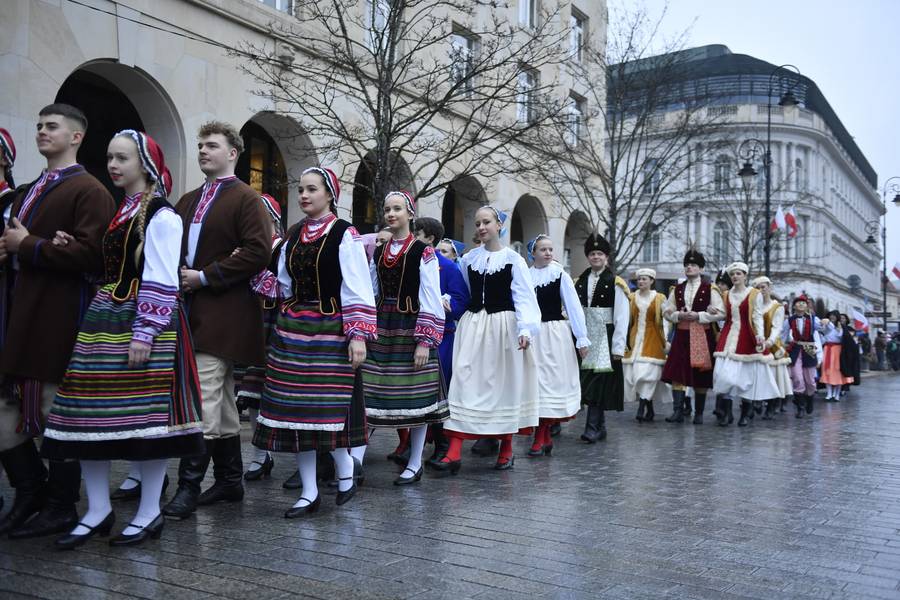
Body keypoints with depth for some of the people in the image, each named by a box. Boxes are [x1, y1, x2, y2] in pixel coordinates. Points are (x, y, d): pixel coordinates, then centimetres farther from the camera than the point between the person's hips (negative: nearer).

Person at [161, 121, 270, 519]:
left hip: (222, 314, -8)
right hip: (192, 311, 8)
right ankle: (230, 481, 21)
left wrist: (205, 276, -14)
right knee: (221, 400, 12)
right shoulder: (188, 201, 19)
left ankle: (189, 486, -6)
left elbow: (258, 252, -15)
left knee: (203, 399, -11)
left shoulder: (246, 199, -5)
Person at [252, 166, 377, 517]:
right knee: (294, 407, 5)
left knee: (329, 406, -5)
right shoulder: (293, 235, 12)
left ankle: (345, 470, 23)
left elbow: (357, 290, -11)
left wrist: (358, 334, -16)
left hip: (329, 330, -6)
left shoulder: (344, 235, -7)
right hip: (292, 329, 6)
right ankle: (309, 492, 15)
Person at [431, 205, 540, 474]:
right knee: (464, 381, -5)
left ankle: (506, 448, 21)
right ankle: (454, 452, -9)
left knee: (504, 384, 6)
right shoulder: (468, 259, 8)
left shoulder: (513, 259, -3)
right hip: (472, 325, 3)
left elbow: (524, 297, -8)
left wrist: (526, 329, -19)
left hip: (503, 326, -3)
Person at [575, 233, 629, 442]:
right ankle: (600, 428, 19)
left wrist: (618, 347, -12)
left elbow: (621, 318, -7)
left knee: (598, 383, -9)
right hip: (585, 338, 5)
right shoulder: (580, 282, 10)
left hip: (604, 339, -5)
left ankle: (592, 428, -9)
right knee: (587, 383, 9)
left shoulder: (615, 283, -4)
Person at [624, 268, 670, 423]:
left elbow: (665, 321, 1)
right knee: (634, 372, -1)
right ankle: (650, 409, 10)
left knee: (646, 372, -14)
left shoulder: (659, 299, 2)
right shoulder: (631, 297, 8)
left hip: (652, 340, -3)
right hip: (635, 339, 3)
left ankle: (641, 409, -15)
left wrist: (666, 339, -7)